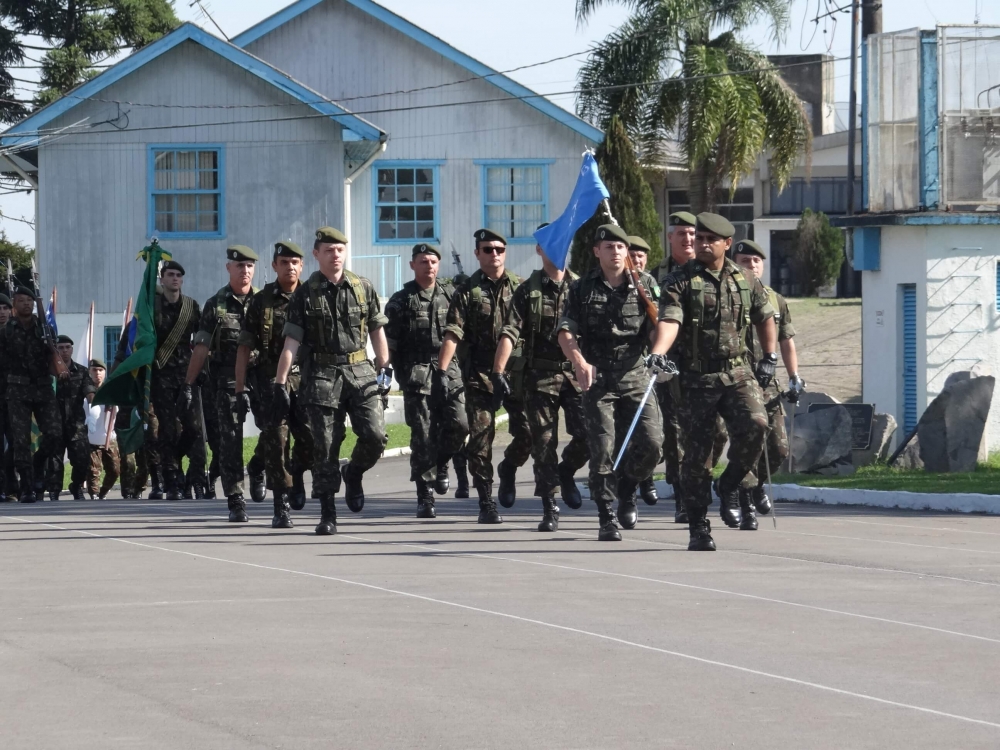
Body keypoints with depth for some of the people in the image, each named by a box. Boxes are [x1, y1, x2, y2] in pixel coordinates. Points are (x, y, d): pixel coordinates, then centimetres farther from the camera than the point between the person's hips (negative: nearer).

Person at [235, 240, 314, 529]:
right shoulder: (261, 301, 4)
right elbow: (244, 347, 5)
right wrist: (241, 389, -1)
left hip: (304, 377, 1)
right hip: (271, 378, -1)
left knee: (312, 438, -13)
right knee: (275, 440, -11)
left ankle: (297, 472, 20)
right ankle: (282, 506, -3)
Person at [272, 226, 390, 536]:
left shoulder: (363, 288, 8)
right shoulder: (305, 295, 2)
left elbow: (377, 331, 15)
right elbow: (291, 342, -1)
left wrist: (384, 369, 7)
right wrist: (280, 384, -7)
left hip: (361, 371, 2)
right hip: (322, 375, -2)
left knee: (375, 435, -14)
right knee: (325, 447, -3)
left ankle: (354, 475, 16)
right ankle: (327, 513, 6)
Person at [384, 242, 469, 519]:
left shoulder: (451, 295, 13)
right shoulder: (401, 301, 5)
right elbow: (390, 342, 0)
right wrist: (401, 374, -8)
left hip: (450, 372, 2)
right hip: (417, 374, -2)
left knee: (459, 424, -11)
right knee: (423, 436, -5)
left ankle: (440, 464, 19)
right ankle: (425, 497, 0)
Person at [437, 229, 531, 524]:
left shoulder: (520, 287, 9)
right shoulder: (467, 292, 4)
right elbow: (453, 334, -4)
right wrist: (442, 370, -15)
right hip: (480, 374, -1)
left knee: (528, 432, -7)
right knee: (480, 438, -3)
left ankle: (509, 468, 24)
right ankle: (486, 502, 4)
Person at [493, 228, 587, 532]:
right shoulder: (527, 291, 6)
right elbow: (509, 333, -3)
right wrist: (499, 371, -15)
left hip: (576, 373, 1)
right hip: (540, 375, -1)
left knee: (588, 434, -12)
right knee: (544, 444, -1)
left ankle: (566, 471, 19)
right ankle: (549, 509, 7)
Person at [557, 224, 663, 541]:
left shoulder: (645, 284, 9)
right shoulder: (582, 289, 5)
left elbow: (657, 327, 2)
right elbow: (566, 333, -2)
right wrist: (579, 362, -21)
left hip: (636, 375, 1)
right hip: (598, 379, -1)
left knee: (650, 444, -8)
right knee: (603, 449, -8)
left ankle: (627, 492, 21)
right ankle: (607, 519, 0)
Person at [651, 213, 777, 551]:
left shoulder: (746, 281, 10)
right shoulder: (680, 281, -3)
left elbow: (765, 318, 25)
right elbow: (669, 320, -18)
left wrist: (769, 358, 21)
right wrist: (658, 352, -35)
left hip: (738, 373, 2)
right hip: (696, 377, -2)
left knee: (754, 425, -23)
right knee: (697, 453, -1)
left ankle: (732, 484, 5)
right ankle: (698, 529, 8)